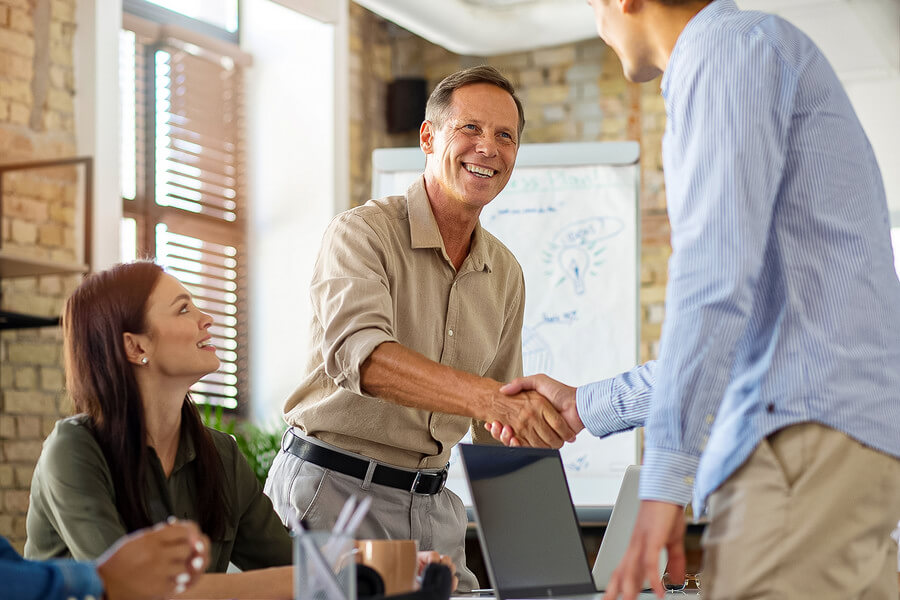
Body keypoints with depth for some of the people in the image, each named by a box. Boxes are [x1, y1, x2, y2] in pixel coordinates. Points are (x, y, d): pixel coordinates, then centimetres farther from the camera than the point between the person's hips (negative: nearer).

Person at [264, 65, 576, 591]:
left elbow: (500, 430, 18)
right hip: (334, 488, -6)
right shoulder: (362, 232, -11)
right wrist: (491, 399, -42)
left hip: (433, 504, 6)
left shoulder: (507, 274, 10)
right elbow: (359, 355, -31)